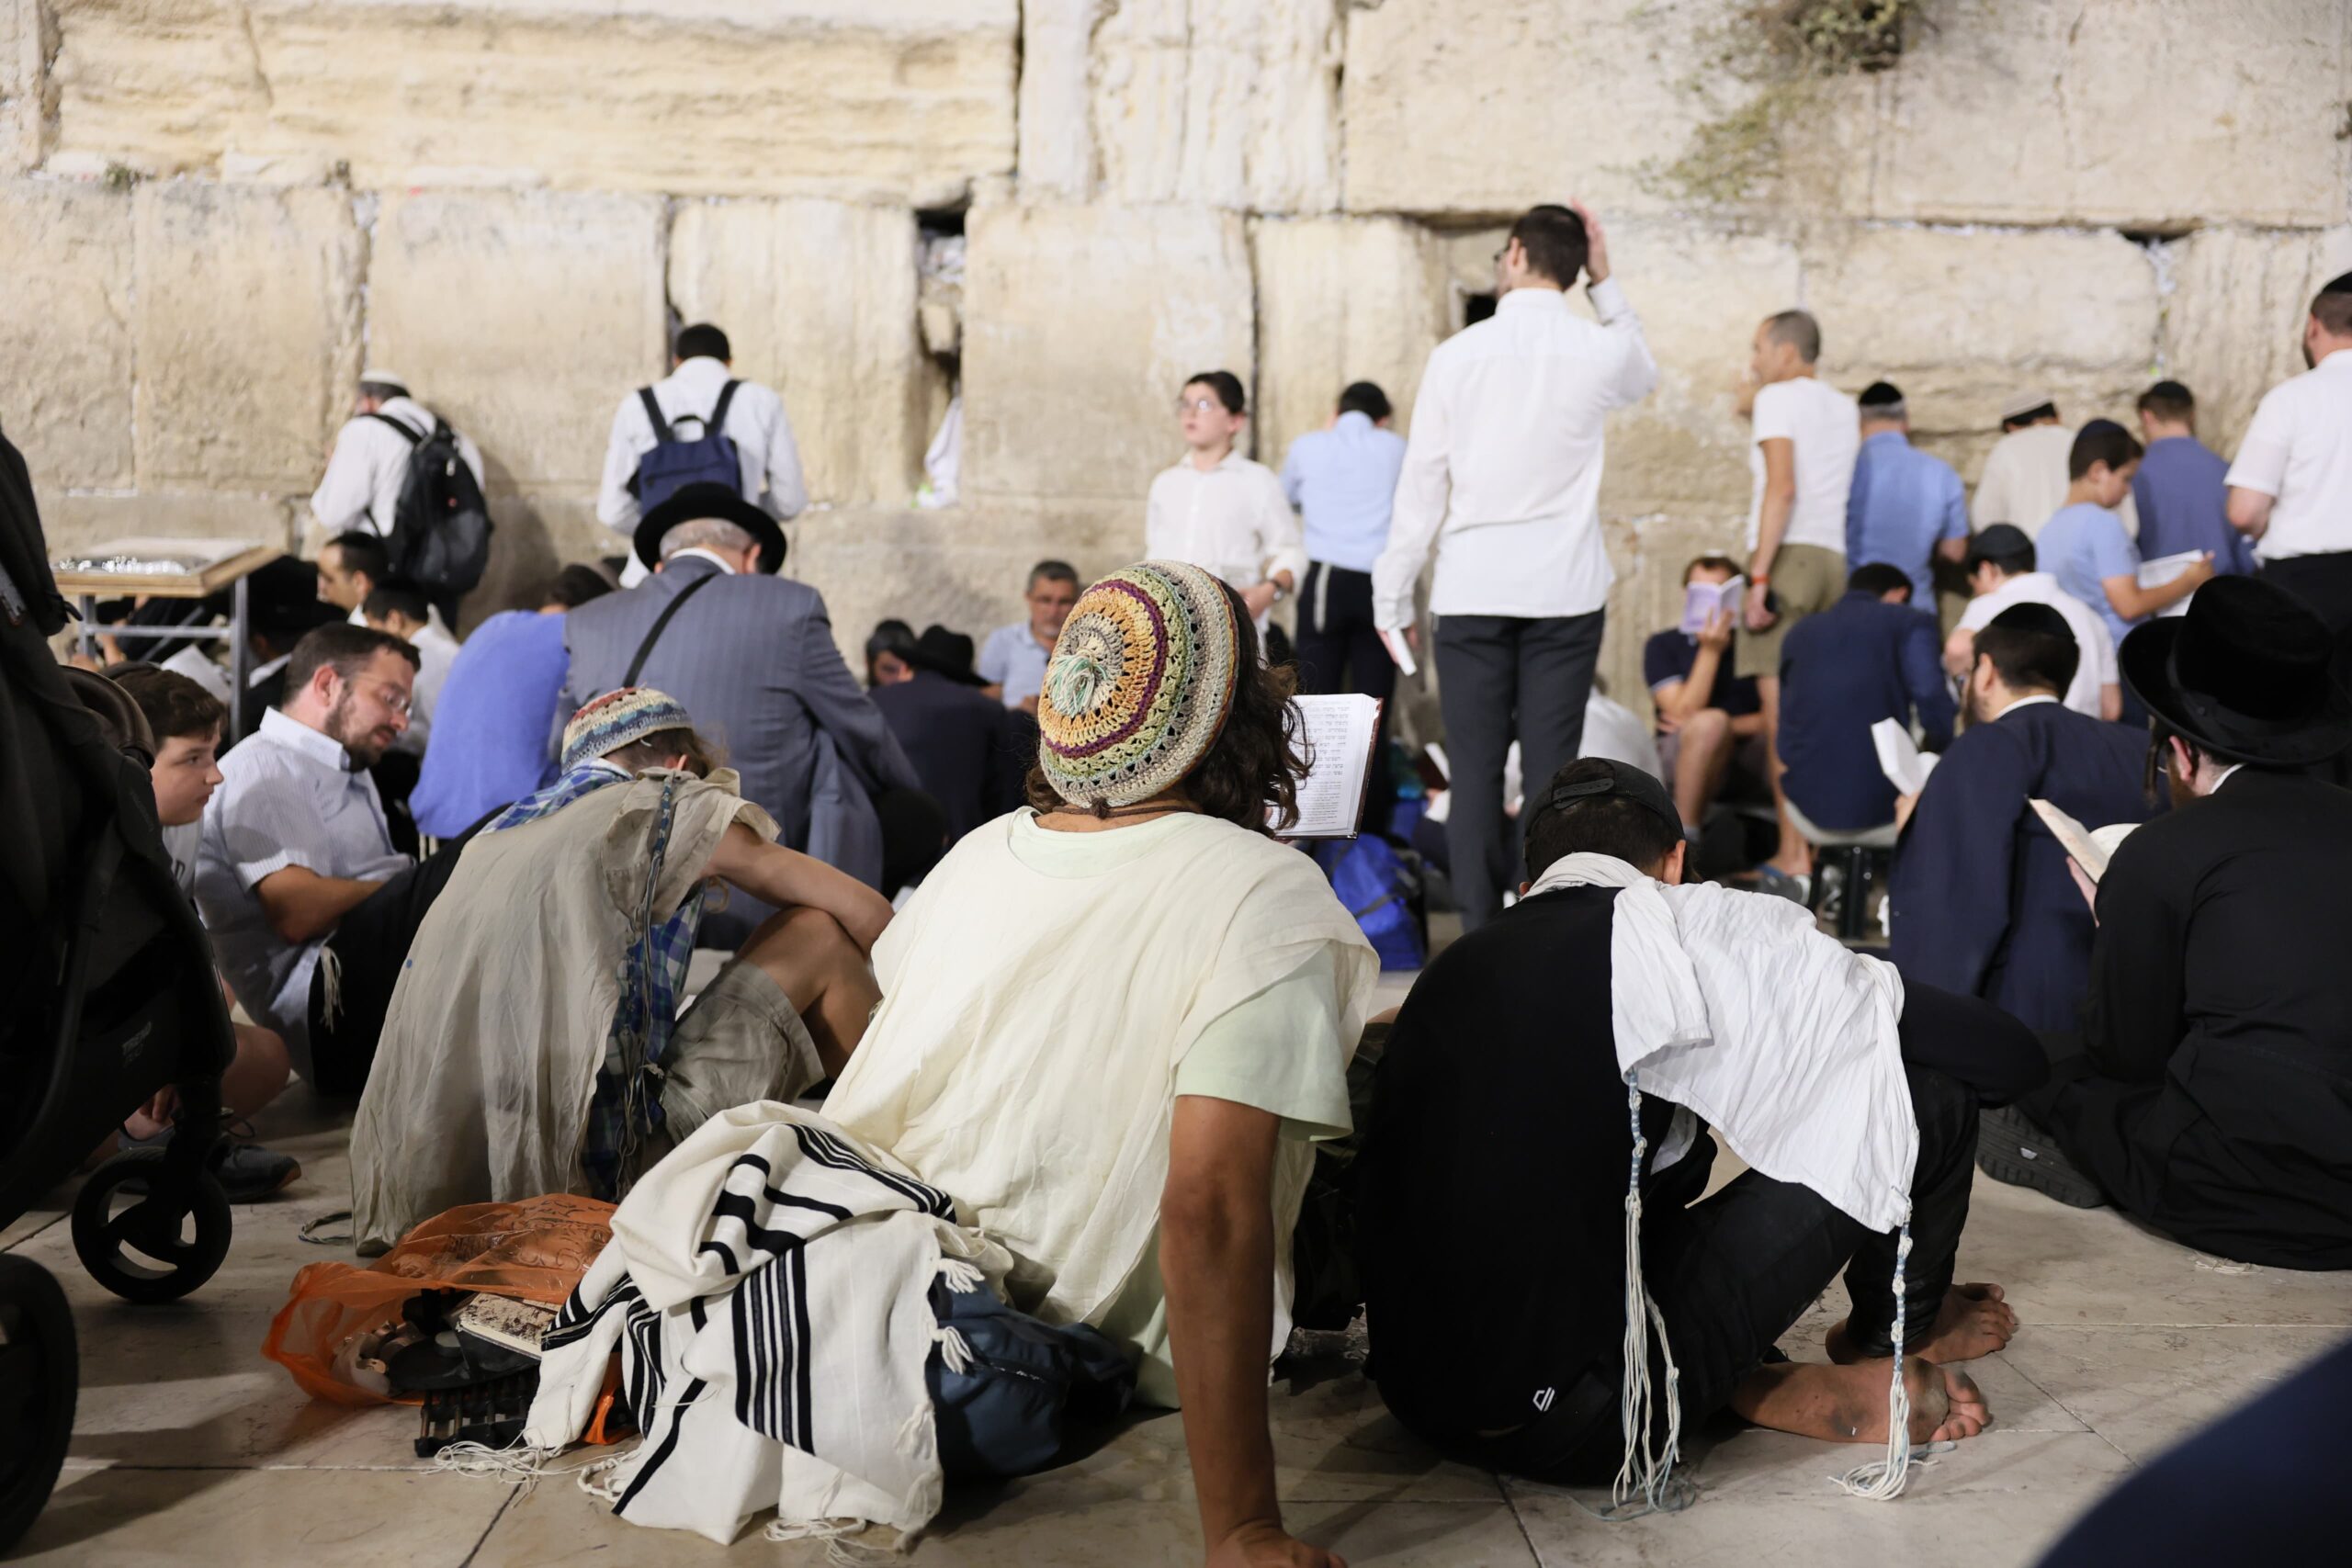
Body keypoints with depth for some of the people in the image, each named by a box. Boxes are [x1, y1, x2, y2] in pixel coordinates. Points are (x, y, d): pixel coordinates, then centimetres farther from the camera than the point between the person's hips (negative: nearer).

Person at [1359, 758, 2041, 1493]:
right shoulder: (1704, 928, -3)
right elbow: (2010, 1053, 4)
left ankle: (1749, 1384, 12)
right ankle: (1895, 1333, 32)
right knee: (1929, 1085, 4)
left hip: (1415, 1398, 7)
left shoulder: (1456, 965, 13)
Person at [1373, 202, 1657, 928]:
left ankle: (1481, 934, 3)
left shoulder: (1457, 354, -2)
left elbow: (1422, 482, -1)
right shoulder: (1599, 350, 1)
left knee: (1476, 771, 2)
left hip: (1473, 590, -1)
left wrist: (1393, 596, 6)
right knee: (1551, 767, 2)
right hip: (1566, 592, 1)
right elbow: (1645, 376, 28)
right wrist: (1605, 284, 19)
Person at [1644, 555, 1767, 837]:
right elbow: (1685, 713, -11)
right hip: (1683, 757, -2)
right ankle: (1684, 835, -27)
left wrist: (1725, 726, -10)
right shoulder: (1663, 645, 2)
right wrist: (1710, 652, -15)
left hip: (1750, 752, 2)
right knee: (1710, 721, -36)